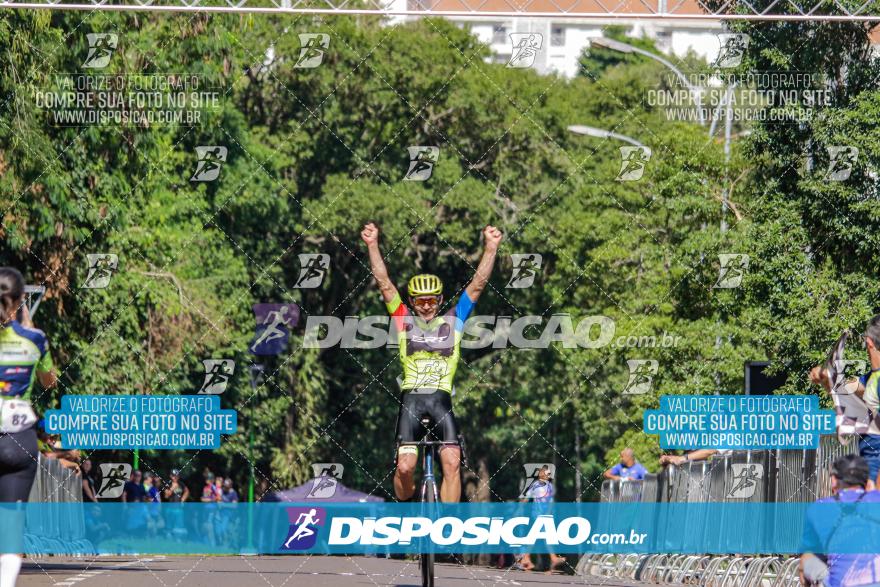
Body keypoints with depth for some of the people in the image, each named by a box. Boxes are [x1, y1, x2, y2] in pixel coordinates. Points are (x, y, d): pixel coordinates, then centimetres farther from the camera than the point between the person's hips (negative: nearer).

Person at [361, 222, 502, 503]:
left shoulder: (453, 321, 11)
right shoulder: (404, 321, 10)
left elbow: (478, 284, 6)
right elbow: (384, 283, 4)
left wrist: (491, 248, -3)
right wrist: (373, 245, -4)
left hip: (442, 401, 1)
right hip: (411, 399, -1)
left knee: (452, 463, -16)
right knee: (405, 467, -13)